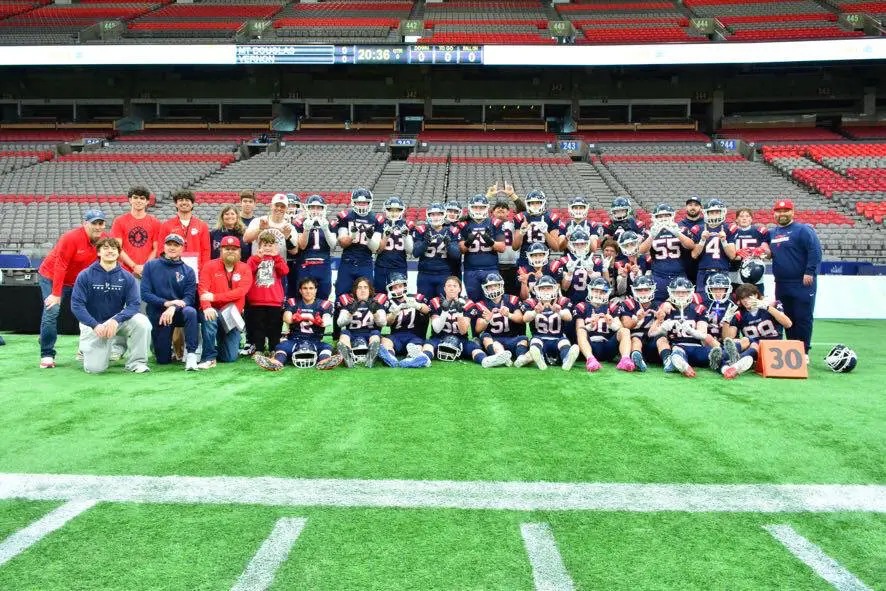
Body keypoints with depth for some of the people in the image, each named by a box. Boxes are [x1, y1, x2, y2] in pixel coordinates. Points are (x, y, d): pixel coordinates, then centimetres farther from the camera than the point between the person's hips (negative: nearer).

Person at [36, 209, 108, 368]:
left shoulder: (104, 239, -8)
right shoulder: (71, 238, -25)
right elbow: (60, 266, -25)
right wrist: (56, 294, -26)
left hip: (79, 281, 6)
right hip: (52, 278, -6)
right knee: (51, 312, -16)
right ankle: (47, 355, -7)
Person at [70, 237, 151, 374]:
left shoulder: (127, 277, -5)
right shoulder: (85, 275, -8)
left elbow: (134, 304, -12)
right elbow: (76, 304, -13)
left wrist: (116, 320, -29)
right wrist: (95, 325, -25)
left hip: (118, 321, 1)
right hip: (93, 324, -1)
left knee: (142, 323, -29)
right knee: (94, 368, -14)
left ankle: (136, 362, -11)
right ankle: (87, 348, 23)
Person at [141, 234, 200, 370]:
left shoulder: (188, 271, 0)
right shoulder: (150, 266, 1)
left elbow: (189, 298, -9)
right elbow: (145, 293, -8)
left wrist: (174, 307, -29)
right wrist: (166, 303, -23)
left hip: (179, 312, 0)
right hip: (157, 314, 1)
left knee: (190, 312, -37)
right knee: (163, 359, 0)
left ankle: (191, 355, -31)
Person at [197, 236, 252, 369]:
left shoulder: (245, 269, -1)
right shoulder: (210, 266, -2)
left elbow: (240, 291, -15)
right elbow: (202, 288, -13)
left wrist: (214, 297, -25)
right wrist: (206, 307, -33)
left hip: (232, 314, 1)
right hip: (214, 311, -1)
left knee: (230, 358, -3)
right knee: (209, 318, -40)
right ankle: (209, 357, -24)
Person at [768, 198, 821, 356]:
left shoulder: (803, 230, -8)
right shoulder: (772, 233, 13)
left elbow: (815, 251, -15)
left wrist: (809, 272, -19)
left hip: (802, 284, -7)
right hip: (781, 284, 7)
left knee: (803, 318, -3)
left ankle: (803, 352, 4)